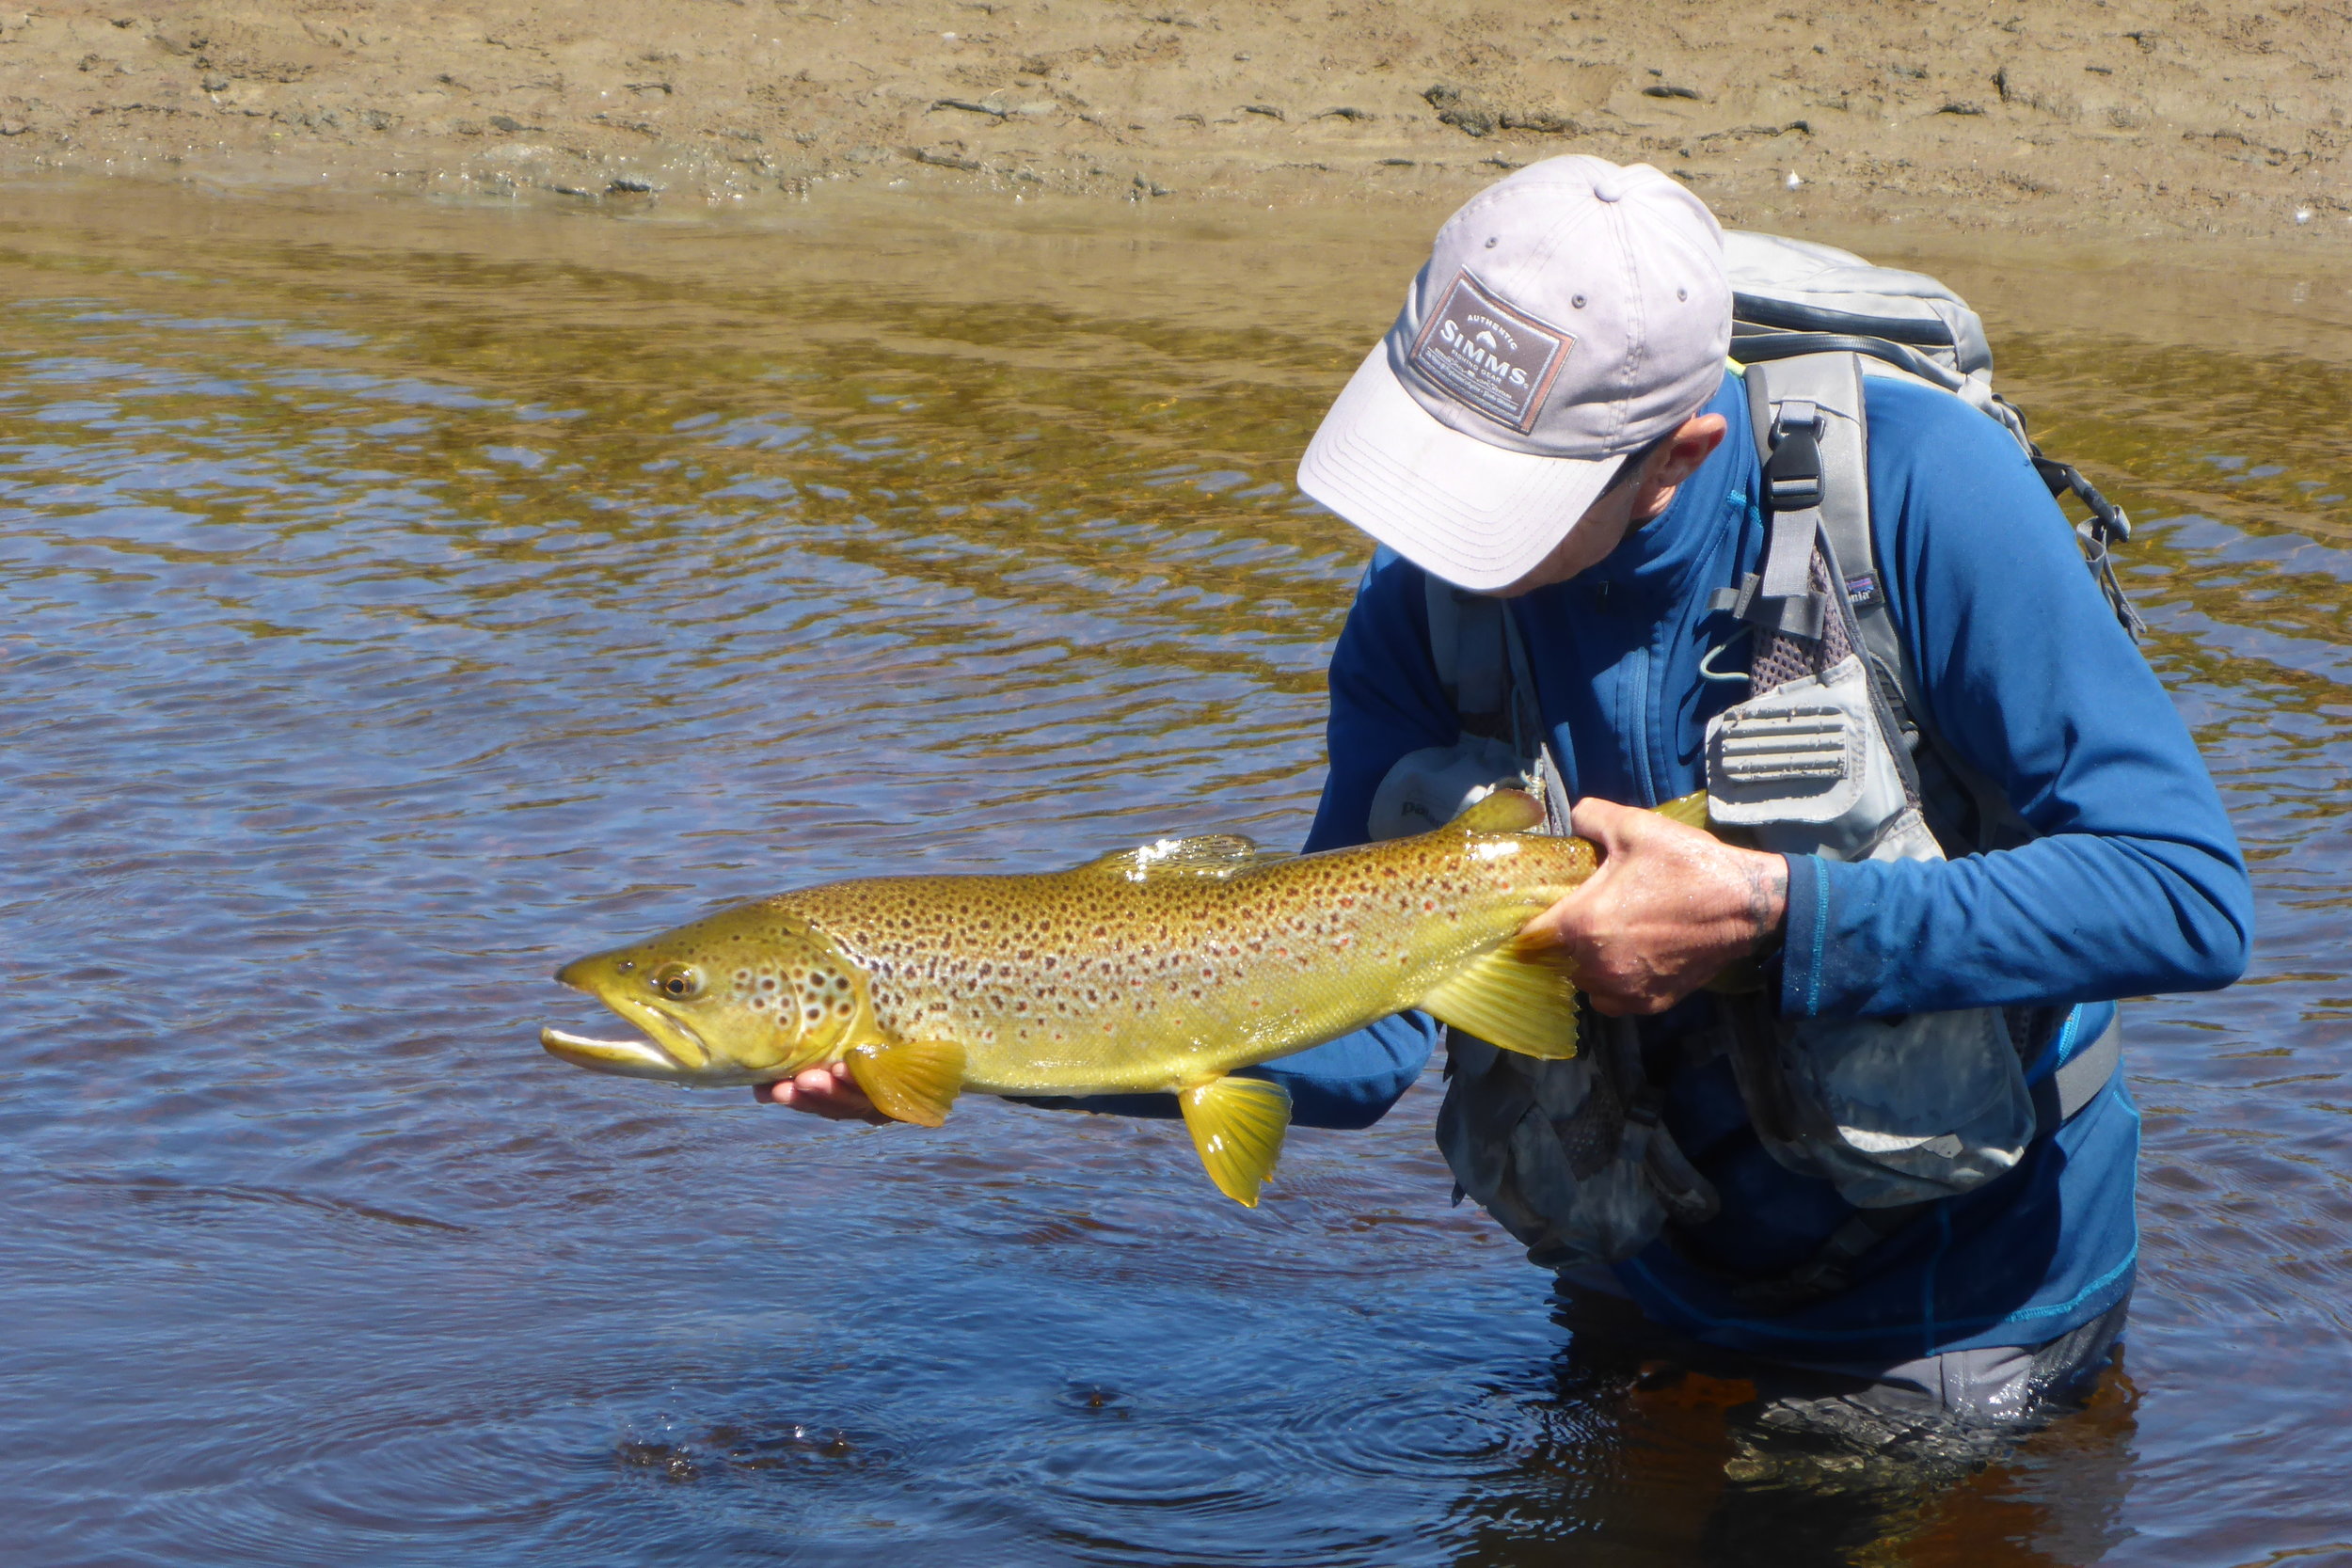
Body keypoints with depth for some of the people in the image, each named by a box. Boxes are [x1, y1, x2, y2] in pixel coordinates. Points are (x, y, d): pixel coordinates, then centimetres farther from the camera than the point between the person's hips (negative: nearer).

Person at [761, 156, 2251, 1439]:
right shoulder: (1429, 599, -14)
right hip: (1647, 1279, 5)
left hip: (1959, 1294, -4)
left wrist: (1768, 916, -34)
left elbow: (2187, 893, -29)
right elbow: (1358, 1037, -16)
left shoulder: (1918, 486, -28)